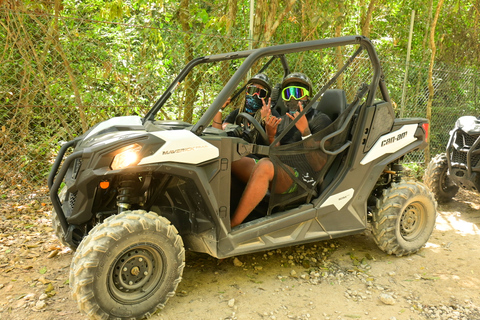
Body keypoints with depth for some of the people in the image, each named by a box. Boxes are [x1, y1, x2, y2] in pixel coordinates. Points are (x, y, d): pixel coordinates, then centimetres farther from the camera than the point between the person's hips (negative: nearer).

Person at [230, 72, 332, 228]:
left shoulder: (320, 120, 2)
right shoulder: (283, 120, 22)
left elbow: (318, 166, -8)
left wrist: (305, 131, -18)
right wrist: (271, 135, -5)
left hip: (300, 176, -6)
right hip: (278, 169, 6)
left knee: (264, 165, -38)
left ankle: (232, 226, -34)